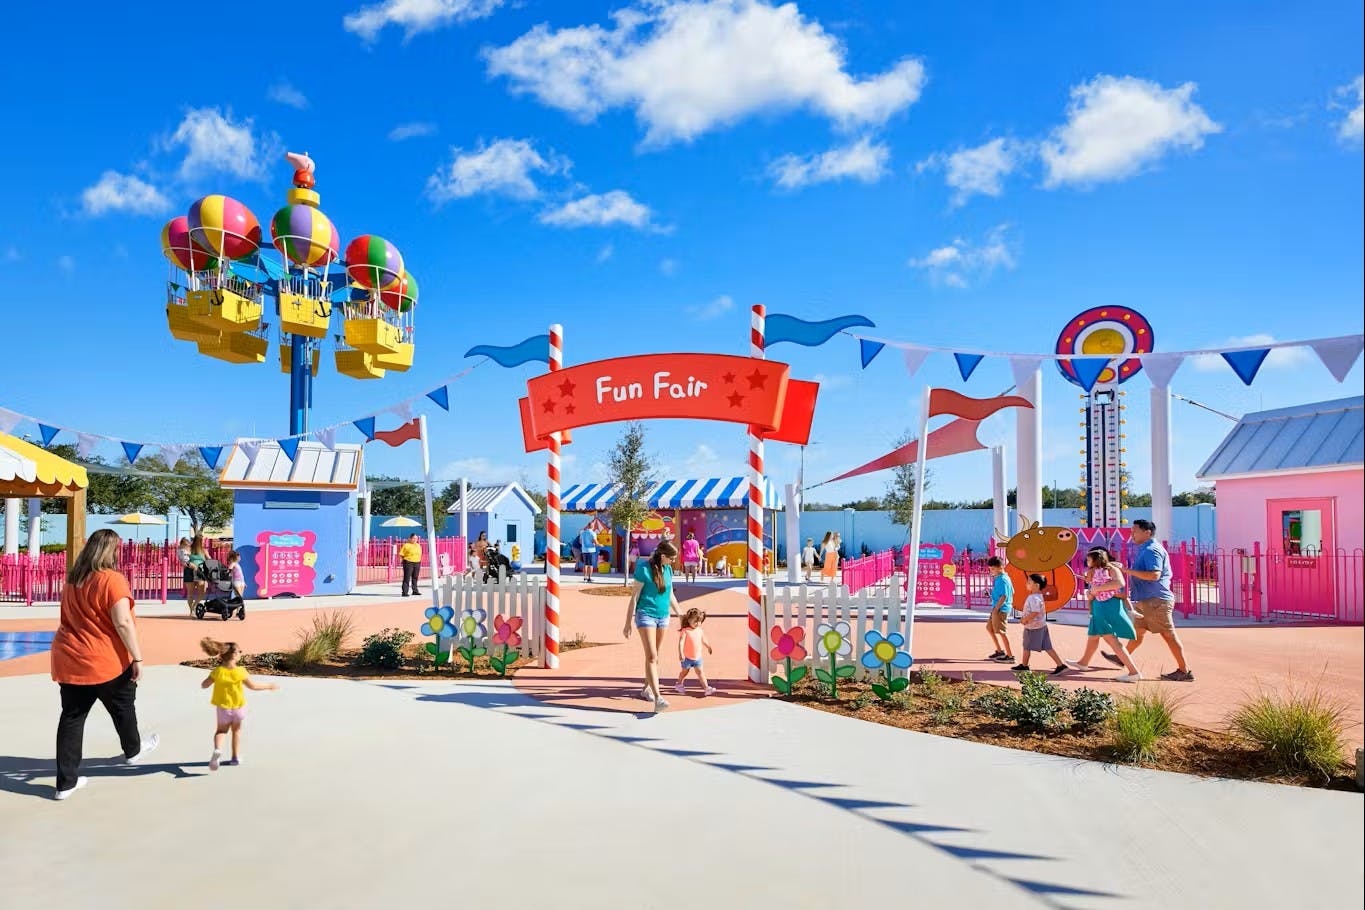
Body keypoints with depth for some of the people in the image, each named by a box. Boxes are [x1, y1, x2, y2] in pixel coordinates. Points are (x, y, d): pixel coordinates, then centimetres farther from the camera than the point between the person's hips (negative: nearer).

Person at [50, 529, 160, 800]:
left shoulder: (72, 579, 9)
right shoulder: (112, 579, -17)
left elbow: (71, 618, 20)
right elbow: (123, 622, -21)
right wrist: (137, 657, -15)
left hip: (69, 660, 6)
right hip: (105, 662, -6)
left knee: (72, 717, 9)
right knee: (123, 707, 18)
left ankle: (65, 782, 12)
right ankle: (133, 750, 40)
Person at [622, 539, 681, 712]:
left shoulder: (668, 569, 6)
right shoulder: (644, 569, -13)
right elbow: (634, 597, -10)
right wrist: (628, 623, -9)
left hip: (663, 616, 7)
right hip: (646, 615, -7)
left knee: (655, 656, 13)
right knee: (651, 657, -14)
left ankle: (646, 688, 29)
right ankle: (658, 698, -21)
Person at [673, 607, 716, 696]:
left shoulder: (700, 630, 2)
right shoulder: (685, 631, -18)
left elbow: (703, 640, 20)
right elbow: (681, 642, -25)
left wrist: (709, 647, 31)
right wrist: (680, 653, -35)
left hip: (697, 657, 4)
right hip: (687, 657, -4)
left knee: (700, 672, 0)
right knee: (685, 671, 15)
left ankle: (706, 688, -4)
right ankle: (679, 685, 37)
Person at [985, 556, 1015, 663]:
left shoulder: (1002, 580, -18)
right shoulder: (1005, 578, 12)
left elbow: (1004, 596, -24)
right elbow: (1012, 592, 18)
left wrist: (996, 609, -20)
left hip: (1001, 609, -11)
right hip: (998, 609, 11)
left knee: (1002, 632, -3)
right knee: (989, 627, 18)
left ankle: (1010, 655, 5)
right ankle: (1000, 651, 24)